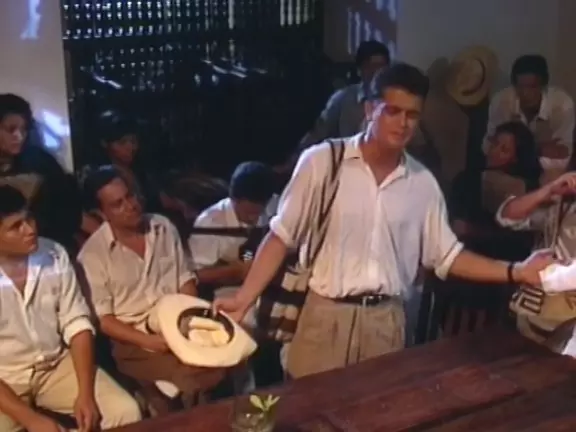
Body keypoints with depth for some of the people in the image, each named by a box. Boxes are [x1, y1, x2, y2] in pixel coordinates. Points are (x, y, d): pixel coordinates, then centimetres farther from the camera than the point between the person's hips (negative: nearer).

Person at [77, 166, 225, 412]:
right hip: (134, 341, -4)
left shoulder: (164, 227, 7)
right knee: (194, 377, -29)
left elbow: (185, 280, 12)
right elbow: (102, 319, -7)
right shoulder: (92, 254, -7)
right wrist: (148, 340, -18)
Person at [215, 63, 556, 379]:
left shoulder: (423, 183, 3)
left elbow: (447, 256, 10)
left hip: (386, 322, 3)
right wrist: (244, 299, -10)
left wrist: (516, 272, 2)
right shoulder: (321, 161, -7)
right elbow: (281, 236, -2)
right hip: (325, 315, -3)